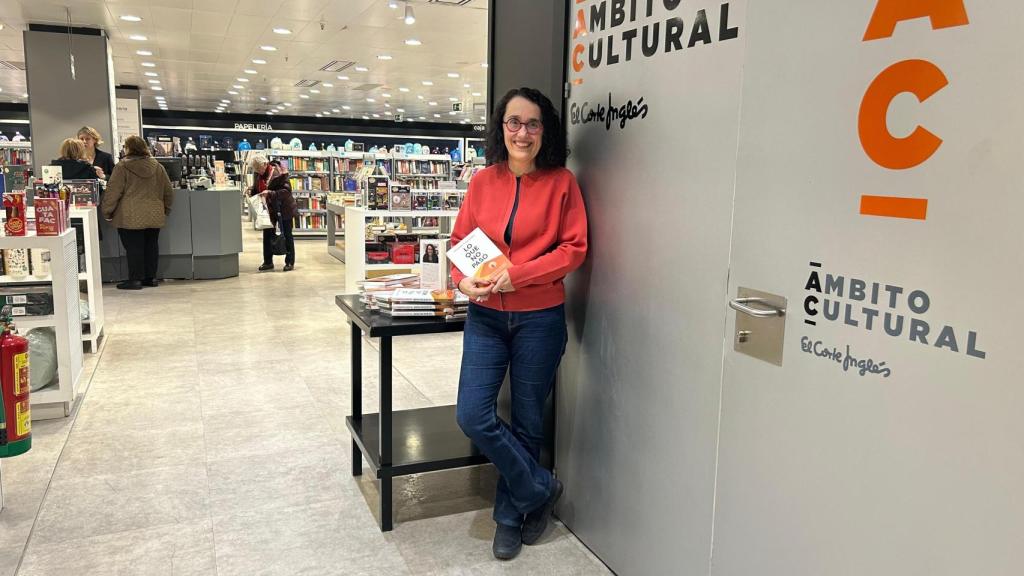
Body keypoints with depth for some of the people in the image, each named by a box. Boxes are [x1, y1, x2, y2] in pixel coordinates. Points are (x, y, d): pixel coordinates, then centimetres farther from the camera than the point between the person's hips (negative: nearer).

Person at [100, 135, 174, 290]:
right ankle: (151, 277, 17)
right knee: (151, 246, 11)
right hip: (154, 216, 4)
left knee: (134, 248, 0)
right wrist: (165, 210, 23)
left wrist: (107, 212, 3)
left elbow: (113, 192, -7)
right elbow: (168, 192, 12)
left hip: (131, 218, -4)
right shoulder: (157, 166, 7)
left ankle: (135, 279, 2)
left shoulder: (123, 167, -6)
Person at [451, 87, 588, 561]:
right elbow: (461, 240, 9)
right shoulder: (483, 181, 3)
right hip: (485, 316, 3)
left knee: (526, 422, 9)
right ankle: (539, 489, 20)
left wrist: (517, 275, -18)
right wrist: (463, 279, -12)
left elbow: (574, 248, -7)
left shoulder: (561, 182, -5)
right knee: (472, 416, -4)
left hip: (539, 318, -2)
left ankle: (511, 515, 32)